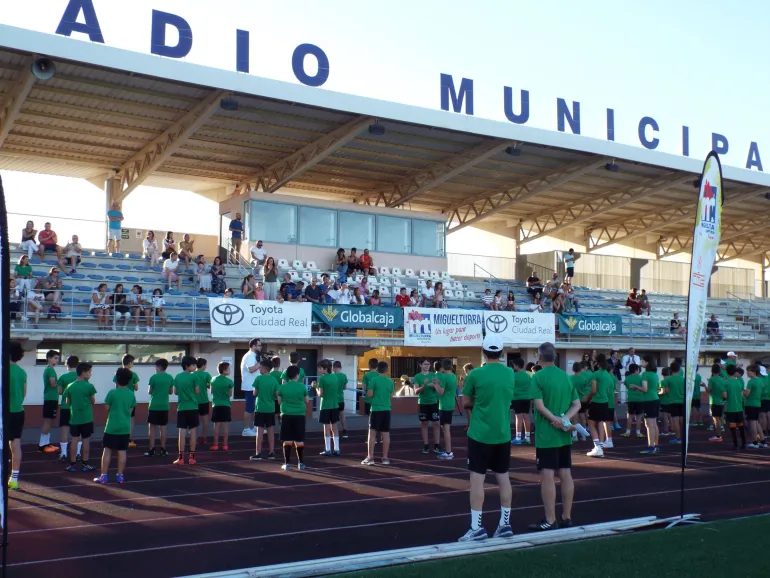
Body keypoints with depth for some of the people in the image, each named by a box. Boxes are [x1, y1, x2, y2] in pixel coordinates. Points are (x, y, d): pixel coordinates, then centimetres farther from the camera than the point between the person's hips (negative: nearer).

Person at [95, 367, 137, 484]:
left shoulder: (112, 393, -11)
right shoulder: (131, 394, 2)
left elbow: (106, 408, -4)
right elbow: (131, 410, 9)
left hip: (112, 427, -3)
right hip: (125, 427, 3)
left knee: (107, 450, 5)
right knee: (122, 451, 7)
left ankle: (104, 475, 6)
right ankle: (120, 475, 11)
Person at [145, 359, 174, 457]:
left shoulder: (153, 377, -10)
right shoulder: (170, 378, 1)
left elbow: (149, 392, -2)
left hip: (154, 406, -3)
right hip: (164, 406, 3)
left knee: (152, 427, 5)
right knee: (163, 428, 8)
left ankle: (151, 450, 3)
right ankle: (162, 450, 10)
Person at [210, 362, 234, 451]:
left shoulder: (214, 380, 1)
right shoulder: (229, 381, -9)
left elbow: (211, 392, 10)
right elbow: (230, 394, -1)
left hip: (216, 405, 2)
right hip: (226, 405, -2)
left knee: (216, 425, 5)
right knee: (225, 425, 3)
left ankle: (215, 445, 7)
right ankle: (225, 445, 6)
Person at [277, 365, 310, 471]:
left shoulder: (283, 387, -2)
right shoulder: (302, 386, -4)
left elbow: (279, 401, 7)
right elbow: (306, 401, 4)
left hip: (286, 415, 0)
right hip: (299, 416, 0)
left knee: (287, 440, 4)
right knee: (299, 440, 8)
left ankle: (287, 463, 4)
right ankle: (301, 463, 14)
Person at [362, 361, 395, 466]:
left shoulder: (374, 380, -6)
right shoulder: (390, 381, 6)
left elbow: (369, 395, -9)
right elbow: (391, 396, 12)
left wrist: (369, 389, 10)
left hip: (376, 409, -4)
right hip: (386, 409, 4)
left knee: (372, 433, 1)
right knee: (385, 434, 7)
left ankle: (370, 458, -2)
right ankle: (385, 458, 9)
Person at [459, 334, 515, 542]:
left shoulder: (476, 374, -10)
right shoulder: (510, 373, 4)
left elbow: (465, 403, 0)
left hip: (480, 434, -5)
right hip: (503, 434, 5)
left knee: (477, 478, 0)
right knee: (503, 478, 11)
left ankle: (476, 528, 0)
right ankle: (505, 524, 17)